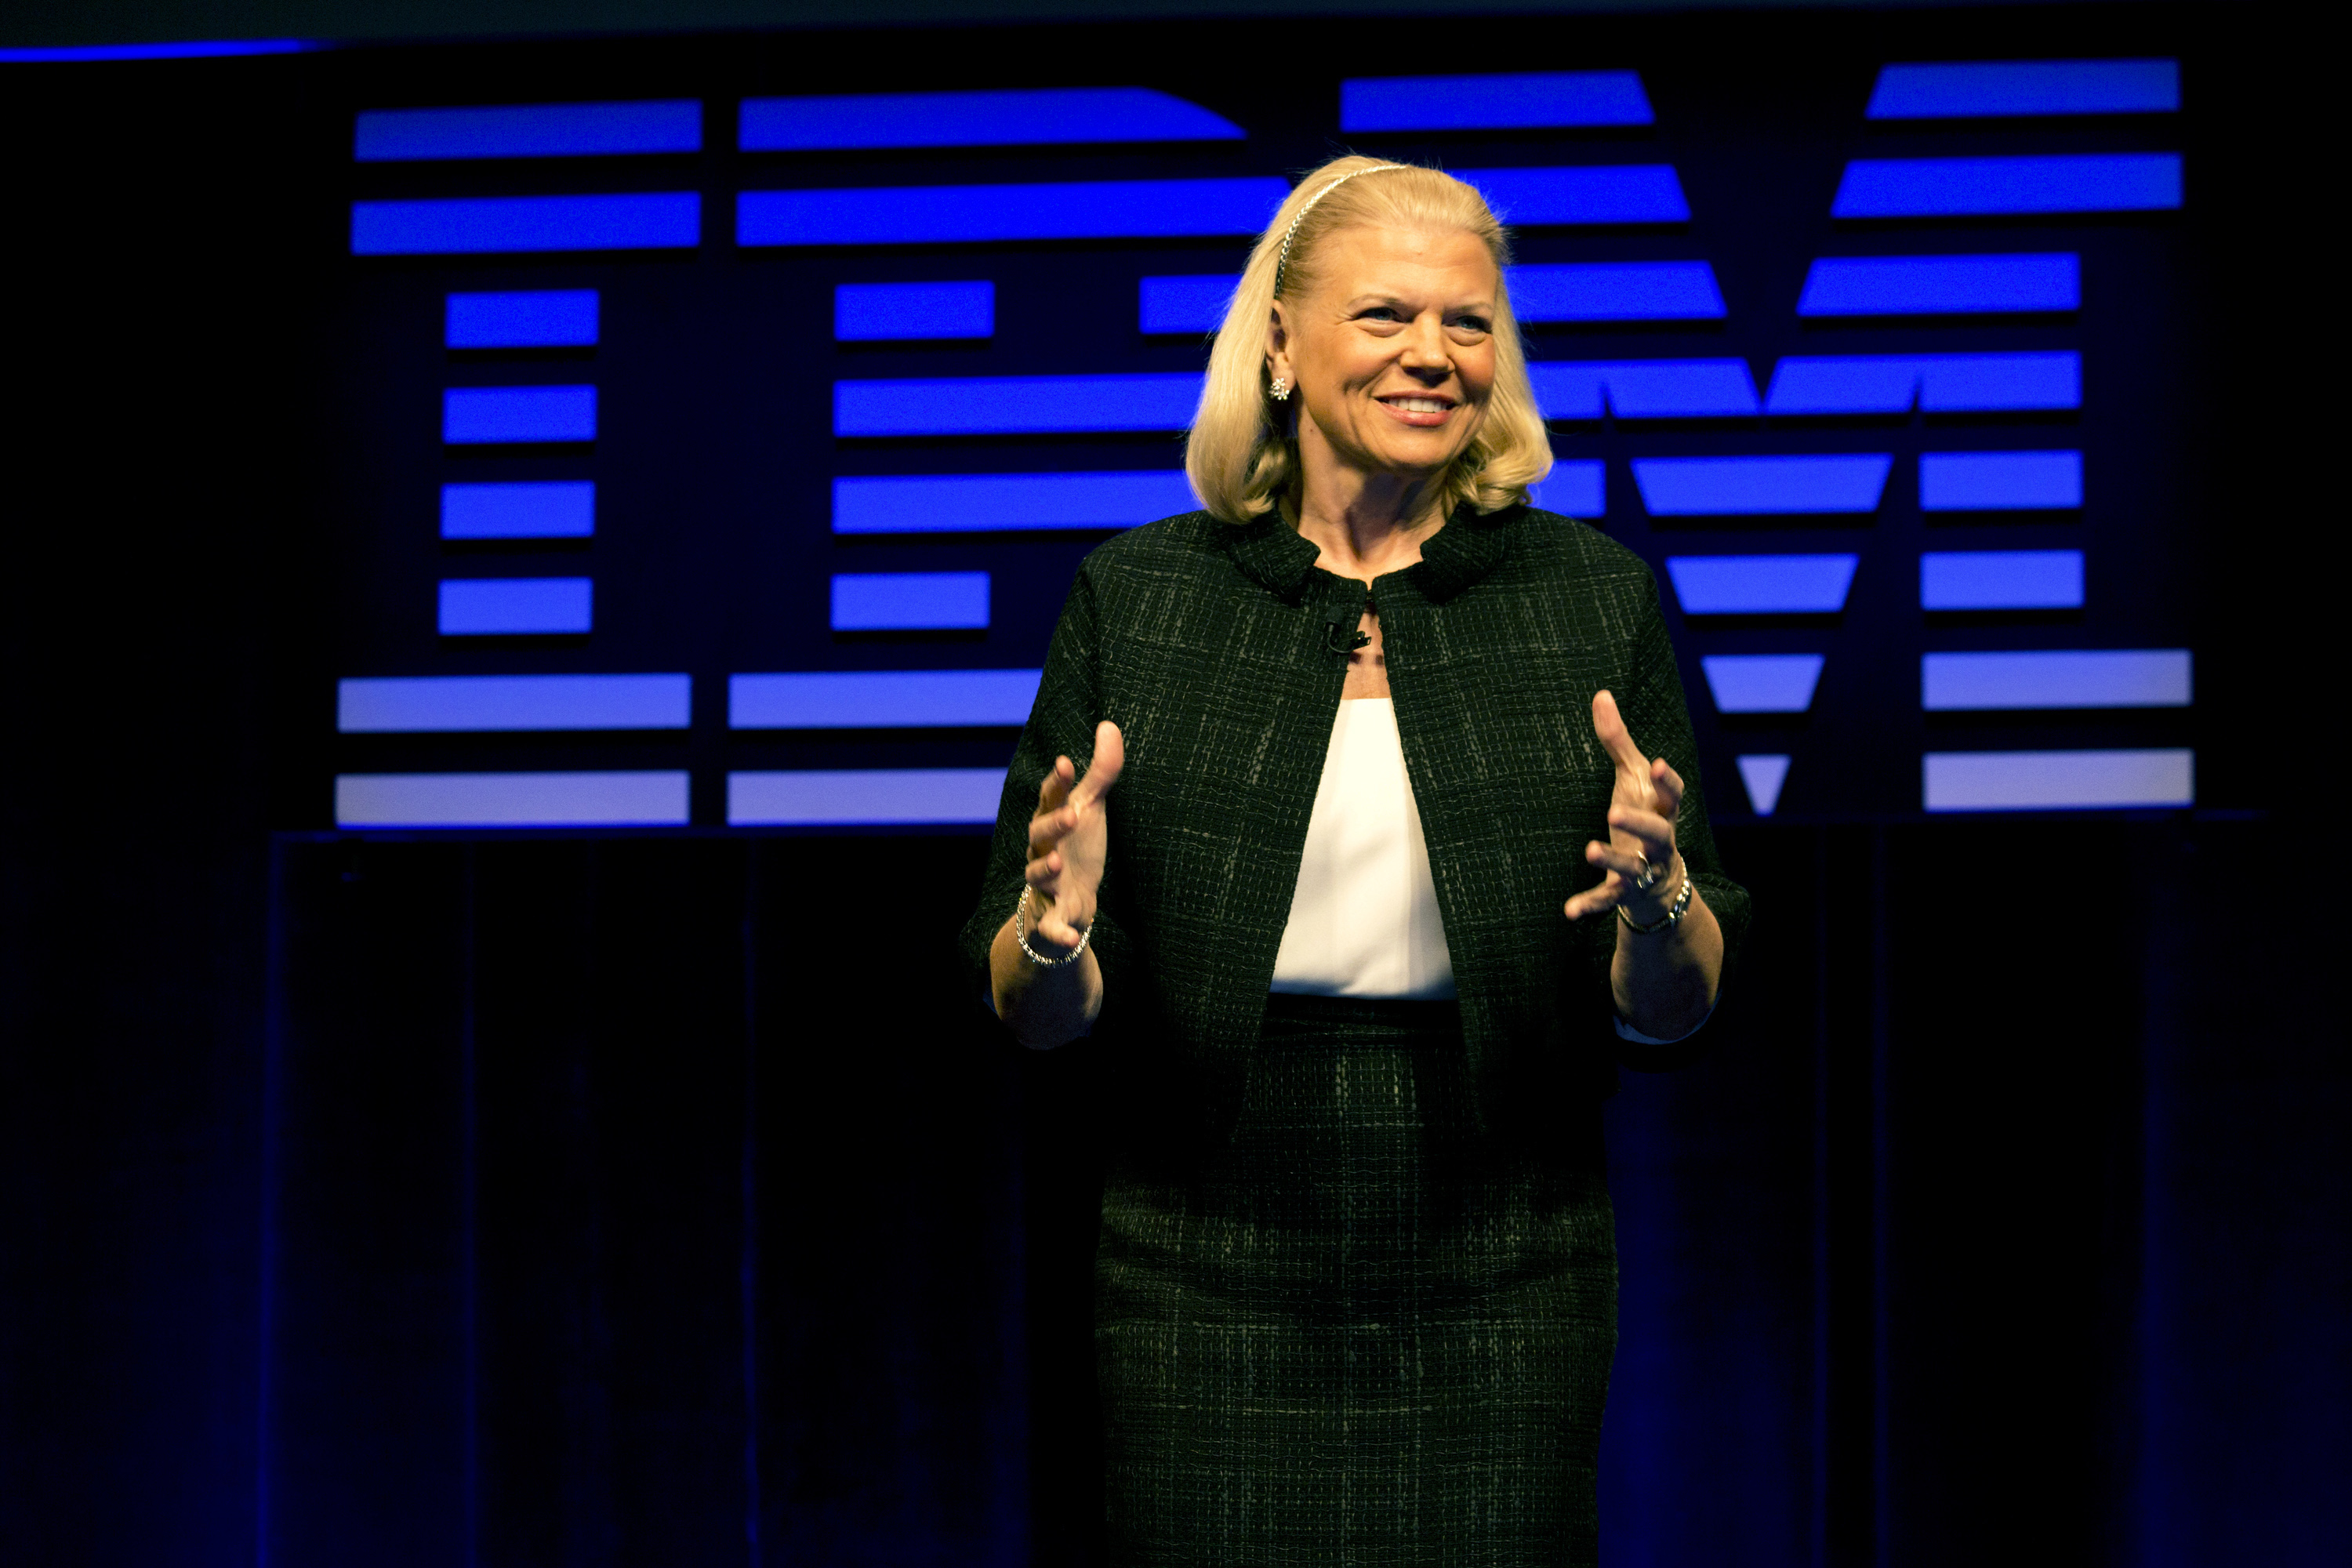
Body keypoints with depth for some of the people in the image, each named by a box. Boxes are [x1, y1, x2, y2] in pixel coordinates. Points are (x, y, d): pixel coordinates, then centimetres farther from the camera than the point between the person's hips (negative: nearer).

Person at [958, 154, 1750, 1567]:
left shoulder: (1596, 597, 2)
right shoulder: (1138, 599, 1)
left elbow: (1671, 1010, 3)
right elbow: (1033, 1011, 2)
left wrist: (1657, 899, -18)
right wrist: (1054, 931, -20)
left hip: (1504, 1284, 1)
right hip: (1211, 1279, 0)